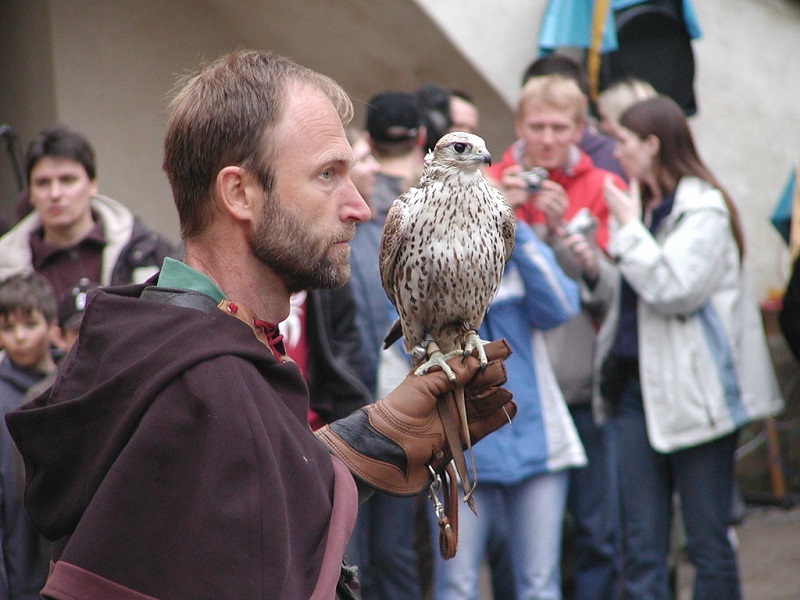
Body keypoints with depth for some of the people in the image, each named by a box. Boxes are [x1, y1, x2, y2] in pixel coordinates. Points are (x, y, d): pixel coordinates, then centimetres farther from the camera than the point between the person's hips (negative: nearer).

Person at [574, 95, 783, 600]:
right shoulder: (644, 206, 13)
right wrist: (595, 270, 3)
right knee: (641, 542, 4)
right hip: (637, 385, 7)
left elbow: (672, 290, -22)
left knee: (708, 540, 3)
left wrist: (629, 229, -13)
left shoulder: (704, 210, -10)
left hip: (693, 390, -7)